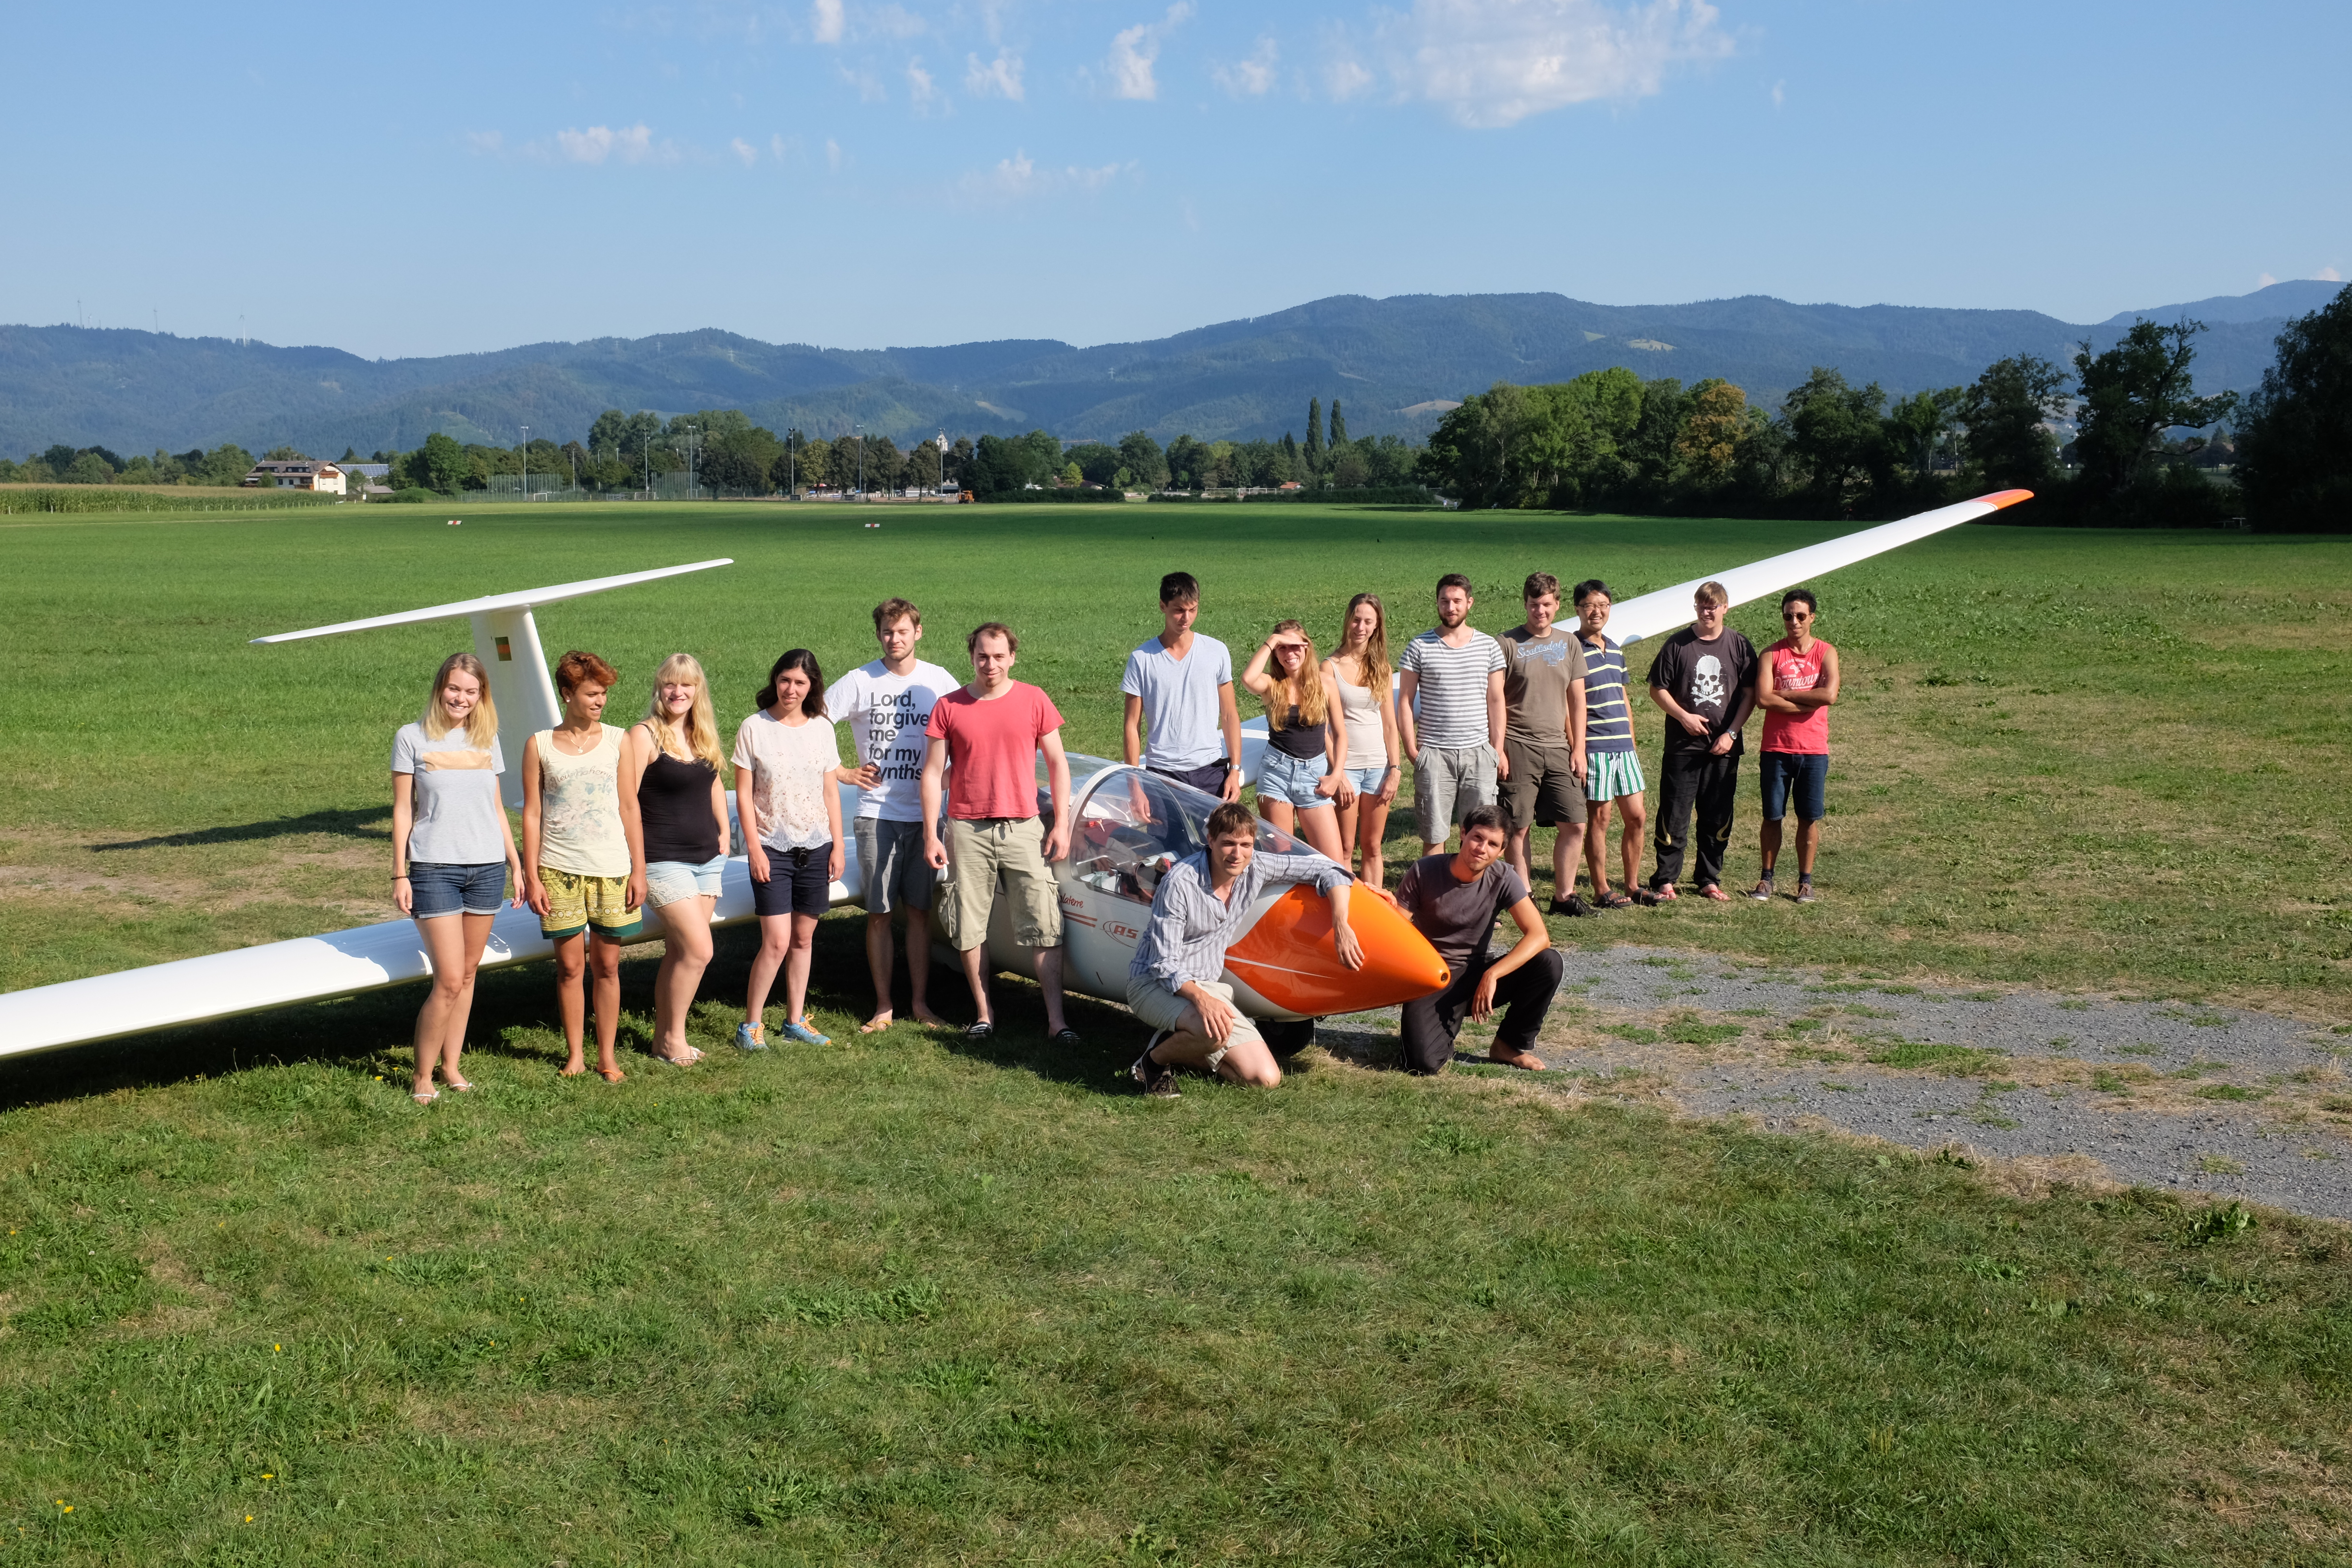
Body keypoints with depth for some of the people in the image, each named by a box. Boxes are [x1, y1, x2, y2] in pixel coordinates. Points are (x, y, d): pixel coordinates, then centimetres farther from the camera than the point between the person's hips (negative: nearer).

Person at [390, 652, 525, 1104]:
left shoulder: (487, 740, 10)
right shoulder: (413, 738, 0)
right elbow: (402, 810, 0)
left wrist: (516, 863, 15)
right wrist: (399, 875, -3)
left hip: (487, 868, 4)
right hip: (434, 868, -4)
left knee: (468, 974, 8)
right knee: (449, 979, -9)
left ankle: (452, 1064, 20)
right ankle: (422, 1076, 4)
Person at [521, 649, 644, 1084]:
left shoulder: (617, 741, 5)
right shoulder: (539, 745, 2)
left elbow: (630, 808, 6)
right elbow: (531, 814, 3)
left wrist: (639, 871, 3)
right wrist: (532, 876, -2)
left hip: (611, 869, 1)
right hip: (559, 870, -1)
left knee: (607, 965, 6)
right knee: (570, 965, 4)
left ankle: (607, 1056, 16)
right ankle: (575, 1054, 17)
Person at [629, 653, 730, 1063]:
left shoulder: (704, 736, 11)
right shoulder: (645, 735, -9)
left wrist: (723, 836, 15)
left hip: (706, 859, 6)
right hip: (664, 861, -6)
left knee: (679, 953, 9)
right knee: (699, 950, -11)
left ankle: (664, 1037, 19)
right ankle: (673, 1037, 4)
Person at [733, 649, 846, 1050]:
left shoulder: (821, 728, 6)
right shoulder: (754, 728, -4)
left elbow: (831, 791, 10)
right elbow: (744, 794, -3)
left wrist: (837, 846, 6)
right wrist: (754, 847, -9)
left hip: (815, 846, 3)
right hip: (772, 847, -3)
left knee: (804, 938, 9)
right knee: (777, 941, -10)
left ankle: (795, 1021, 20)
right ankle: (751, 1024, 3)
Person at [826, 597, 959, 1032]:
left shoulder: (939, 682, 4)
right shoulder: (859, 682, 0)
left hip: (924, 814, 1)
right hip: (877, 814, -1)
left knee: (919, 911, 7)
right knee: (878, 914, 2)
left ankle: (920, 1002, 16)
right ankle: (883, 1008, 11)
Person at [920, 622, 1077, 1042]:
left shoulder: (1034, 700, 3)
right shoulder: (949, 707, 3)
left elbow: (1058, 764, 7)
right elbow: (932, 773, 4)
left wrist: (1062, 825, 0)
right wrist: (930, 835, 0)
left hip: (1023, 827, 0)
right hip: (967, 831, 1)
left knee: (1044, 927, -3)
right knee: (970, 928, 6)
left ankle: (1056, 1019, 0)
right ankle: (985, 1015, 19)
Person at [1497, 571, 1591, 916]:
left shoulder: (1569, 644, 10)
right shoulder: (1509, 644, -2)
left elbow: (1577, 700, 12)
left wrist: (1578, 749, 5)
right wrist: (1497, 750, -10)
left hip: (1558, 748, 4)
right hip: (1518, 748, -4)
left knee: (1574, 825, 1)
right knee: (1519, 828, -1)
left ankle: (1564, 895, 12)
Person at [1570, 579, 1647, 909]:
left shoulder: (1616, 650, 15)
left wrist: (1632, 744, 19)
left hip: (1623, 748, 7)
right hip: (1594, 748, -7)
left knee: (1637, 817, 9)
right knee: (1600, 818, -1)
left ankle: (1632, 885, 21)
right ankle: (1602, 891, 8)